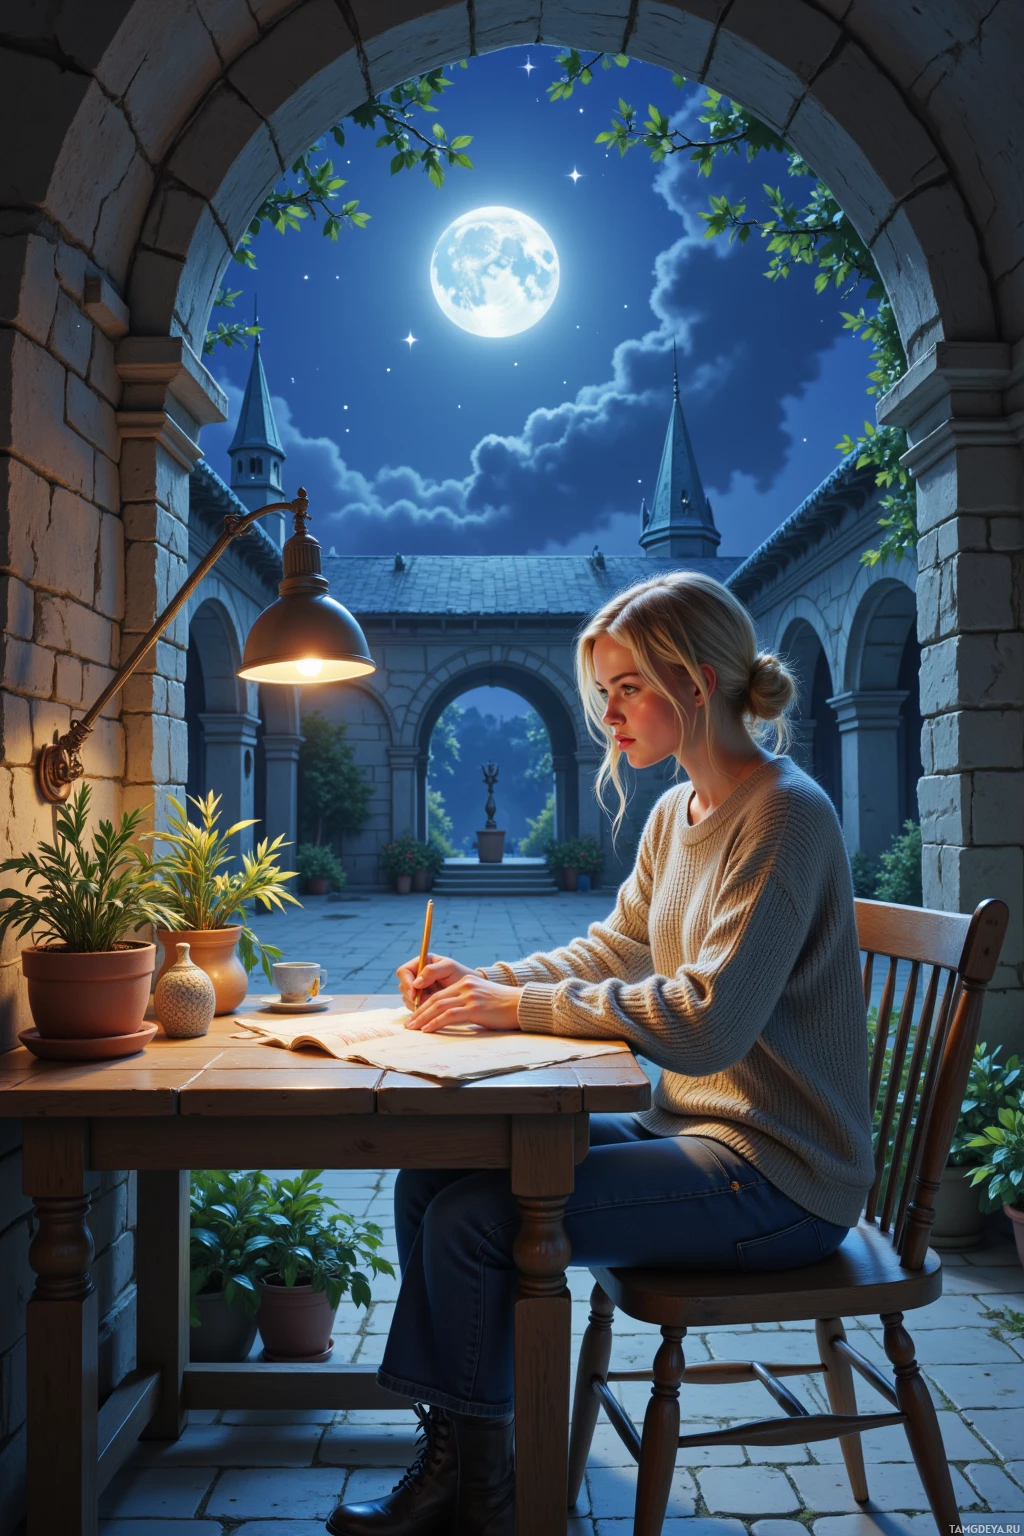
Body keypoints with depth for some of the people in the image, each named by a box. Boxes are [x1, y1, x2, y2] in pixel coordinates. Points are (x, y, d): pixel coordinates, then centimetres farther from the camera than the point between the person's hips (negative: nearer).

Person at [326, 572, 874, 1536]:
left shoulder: (784, 816, -19)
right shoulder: (674, 815, 9)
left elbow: (709, 1020, -27)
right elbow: (611, 952, 15)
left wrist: (523, 1006, -22)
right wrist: (485, 982, -1)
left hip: (773, 1176, -9)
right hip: (689, 1128, 9)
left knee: (473, 1218, -17)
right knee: (426, 1180, 0)